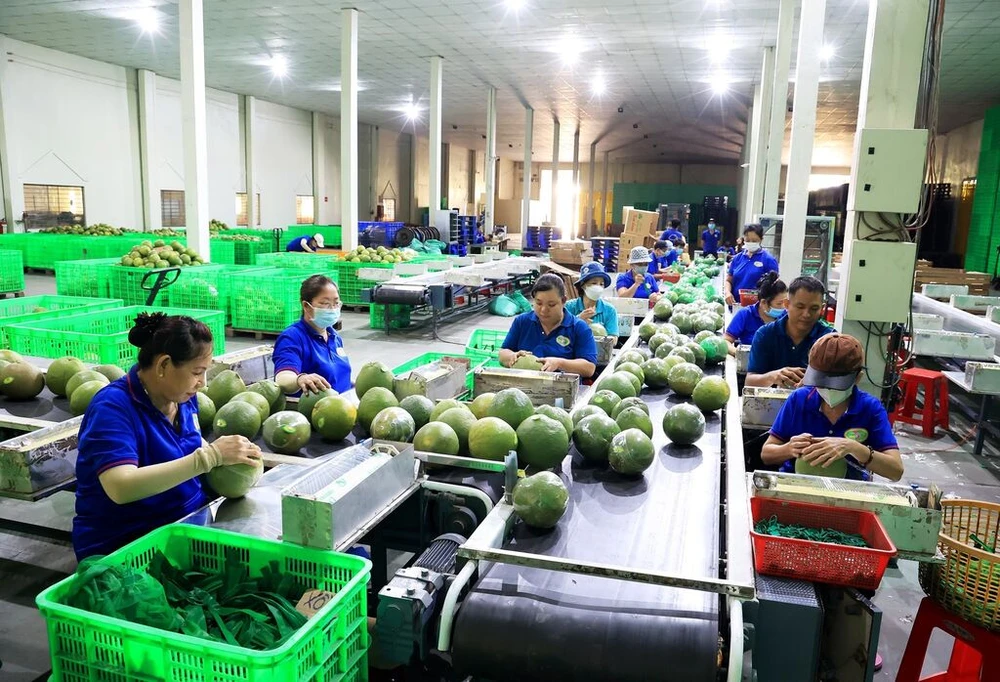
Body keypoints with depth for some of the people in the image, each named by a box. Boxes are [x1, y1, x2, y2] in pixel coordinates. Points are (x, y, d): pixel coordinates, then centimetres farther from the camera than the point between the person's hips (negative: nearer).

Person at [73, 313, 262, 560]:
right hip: (125, 546, -7)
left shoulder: (183, 396, 3)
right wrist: (210, 456, -32)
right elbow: (121, 488, -31)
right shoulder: (112, 407, -17)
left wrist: (225, 454, -2)